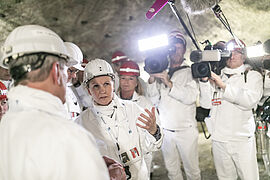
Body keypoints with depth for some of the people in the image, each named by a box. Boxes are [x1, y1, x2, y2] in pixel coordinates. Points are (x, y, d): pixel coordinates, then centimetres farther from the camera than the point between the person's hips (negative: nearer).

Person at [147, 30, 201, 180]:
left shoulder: (190, 72, -3)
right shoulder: (161, 72, 8)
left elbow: (191, 97, -18)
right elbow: (154, 101, 2)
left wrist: (169, 83, -24)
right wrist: (152, 80, -12)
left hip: (186, 130, -3)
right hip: (165, 131, 3)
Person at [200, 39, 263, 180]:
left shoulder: (252, 76, 5)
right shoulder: (217, 77, 12)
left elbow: (251, 100, -14)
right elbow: (207, 104, 4)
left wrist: (224, 86, -18)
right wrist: (204, 80, -8)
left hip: (242, 139, -2)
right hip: (218, 139, 3)